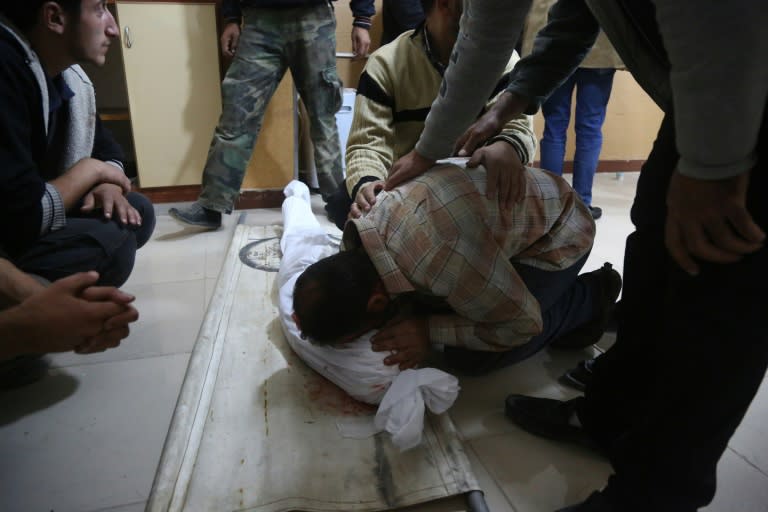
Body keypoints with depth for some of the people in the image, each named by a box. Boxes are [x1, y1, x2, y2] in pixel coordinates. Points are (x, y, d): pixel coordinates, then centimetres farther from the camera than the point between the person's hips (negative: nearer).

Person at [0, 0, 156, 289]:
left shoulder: (63, 72, 0)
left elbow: (106, 148, 13)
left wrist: (107, 185, -10)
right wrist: (91, 170, -15)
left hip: (23, 216, 9)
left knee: (139, 213, 2)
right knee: (110, 242, -25)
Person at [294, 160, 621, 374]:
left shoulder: (444, 262, -42)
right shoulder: (363, 232, -18)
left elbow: (523, 324, -24)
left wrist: (429, 330, -27)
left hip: (558, 235, -7)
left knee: (468, 358, -14)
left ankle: (589, 296, 5)